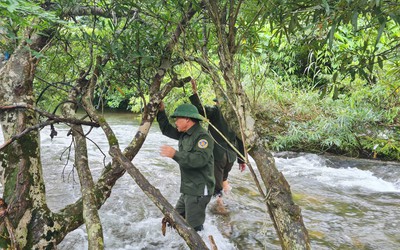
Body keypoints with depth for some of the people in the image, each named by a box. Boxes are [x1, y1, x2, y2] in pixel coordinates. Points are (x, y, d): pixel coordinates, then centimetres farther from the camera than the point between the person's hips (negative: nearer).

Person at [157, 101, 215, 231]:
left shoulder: (202, 136, -20)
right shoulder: (184, 134, 10)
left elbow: (200, 159, -34)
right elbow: (167, 130, 23)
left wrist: (175, 154, -35)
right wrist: (161, 112, 11)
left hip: (199, 191, -10)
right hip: (188, 190, 10)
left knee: (193, 228, -4)